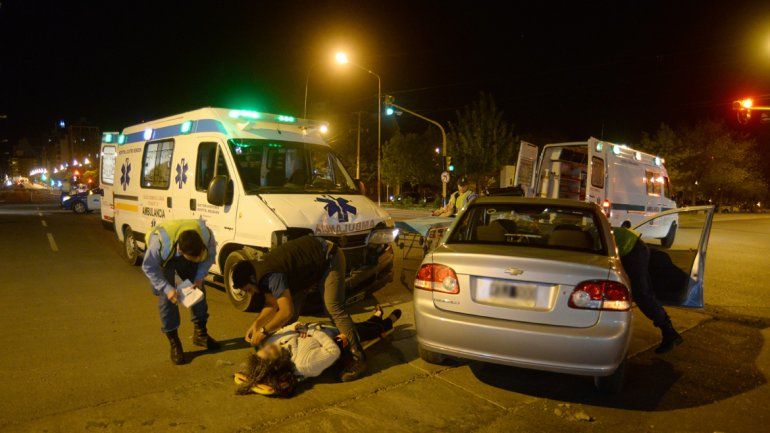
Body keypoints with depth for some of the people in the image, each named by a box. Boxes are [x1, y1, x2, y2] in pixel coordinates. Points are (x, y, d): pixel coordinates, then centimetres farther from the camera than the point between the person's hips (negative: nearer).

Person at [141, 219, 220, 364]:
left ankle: (200, 333, 21)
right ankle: (174, 343, 0)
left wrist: (199, 277, -22)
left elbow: (210, 254, -13)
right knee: (166, 297, -12)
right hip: (164, 259, -3)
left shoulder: (206, 234, -36)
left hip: (187, 253, 3)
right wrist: (167, 288, -32)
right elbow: (148, 267, -26)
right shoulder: (160, 242, -44)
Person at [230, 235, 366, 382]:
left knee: (333, 309, -17)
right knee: (293, 303, 6)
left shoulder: (272, 276, -30)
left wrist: (263, 331, -22)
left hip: (329, 258, -10)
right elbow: (272, 304, 7)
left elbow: (286, 312, -33)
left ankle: (358, 359, -13)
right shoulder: (263, 273, -1)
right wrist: (256, 324, -5)